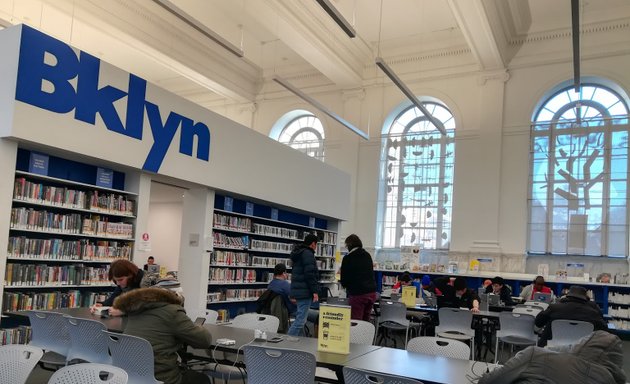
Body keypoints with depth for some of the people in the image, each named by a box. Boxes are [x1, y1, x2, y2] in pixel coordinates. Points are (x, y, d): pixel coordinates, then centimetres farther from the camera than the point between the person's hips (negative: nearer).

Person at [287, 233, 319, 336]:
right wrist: (315, 291, -17)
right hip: (305, 291, -10)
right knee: (301, 319, -10)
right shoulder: (308, 254, -12)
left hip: (297, 289, 10)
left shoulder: (298, 253, 18)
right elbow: (310, 274, -19)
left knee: (300, 317, 16)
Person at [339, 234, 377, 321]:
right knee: (365, 321, 13)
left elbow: (344, 282, -6)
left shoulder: (347, 258, -7)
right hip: (372, 293, 6)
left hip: (357, 294, -6)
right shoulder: (367, 255, 10)